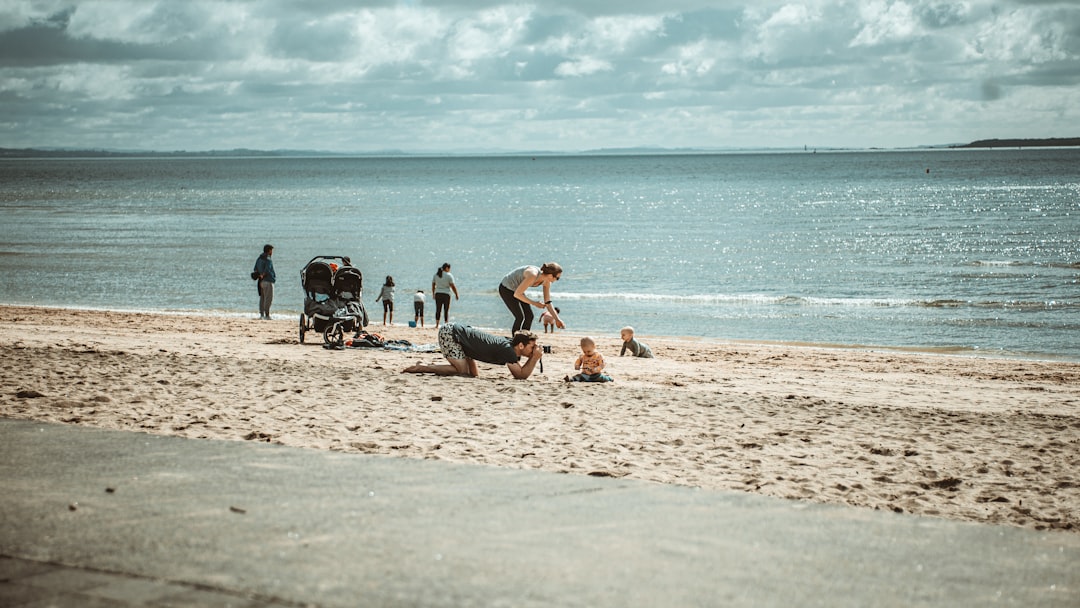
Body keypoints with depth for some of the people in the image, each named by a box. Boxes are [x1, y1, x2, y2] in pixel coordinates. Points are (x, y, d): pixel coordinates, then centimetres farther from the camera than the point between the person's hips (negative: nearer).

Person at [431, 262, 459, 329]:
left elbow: (433, 285, 11)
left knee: (438, 309, 7)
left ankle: (437, 325, 3)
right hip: (446, 294, -4)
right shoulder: (449, 275, -6)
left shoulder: (436, 275, 8)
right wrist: (456, 295, -1)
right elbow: (453, 286, -9)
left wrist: (433, 294, 20)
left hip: (438, 293, 4)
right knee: (446, 310, 1)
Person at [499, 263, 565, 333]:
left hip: (516, 288, 8)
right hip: (506, 288, -8)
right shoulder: (532, 276, -36)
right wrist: (534, 303, -26)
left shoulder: (546, 282, -11)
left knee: (529, 316, 0)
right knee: (520, 317, -15)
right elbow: (517, 294, -31)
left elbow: (548, 303, -1)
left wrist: (557, 319, -7)